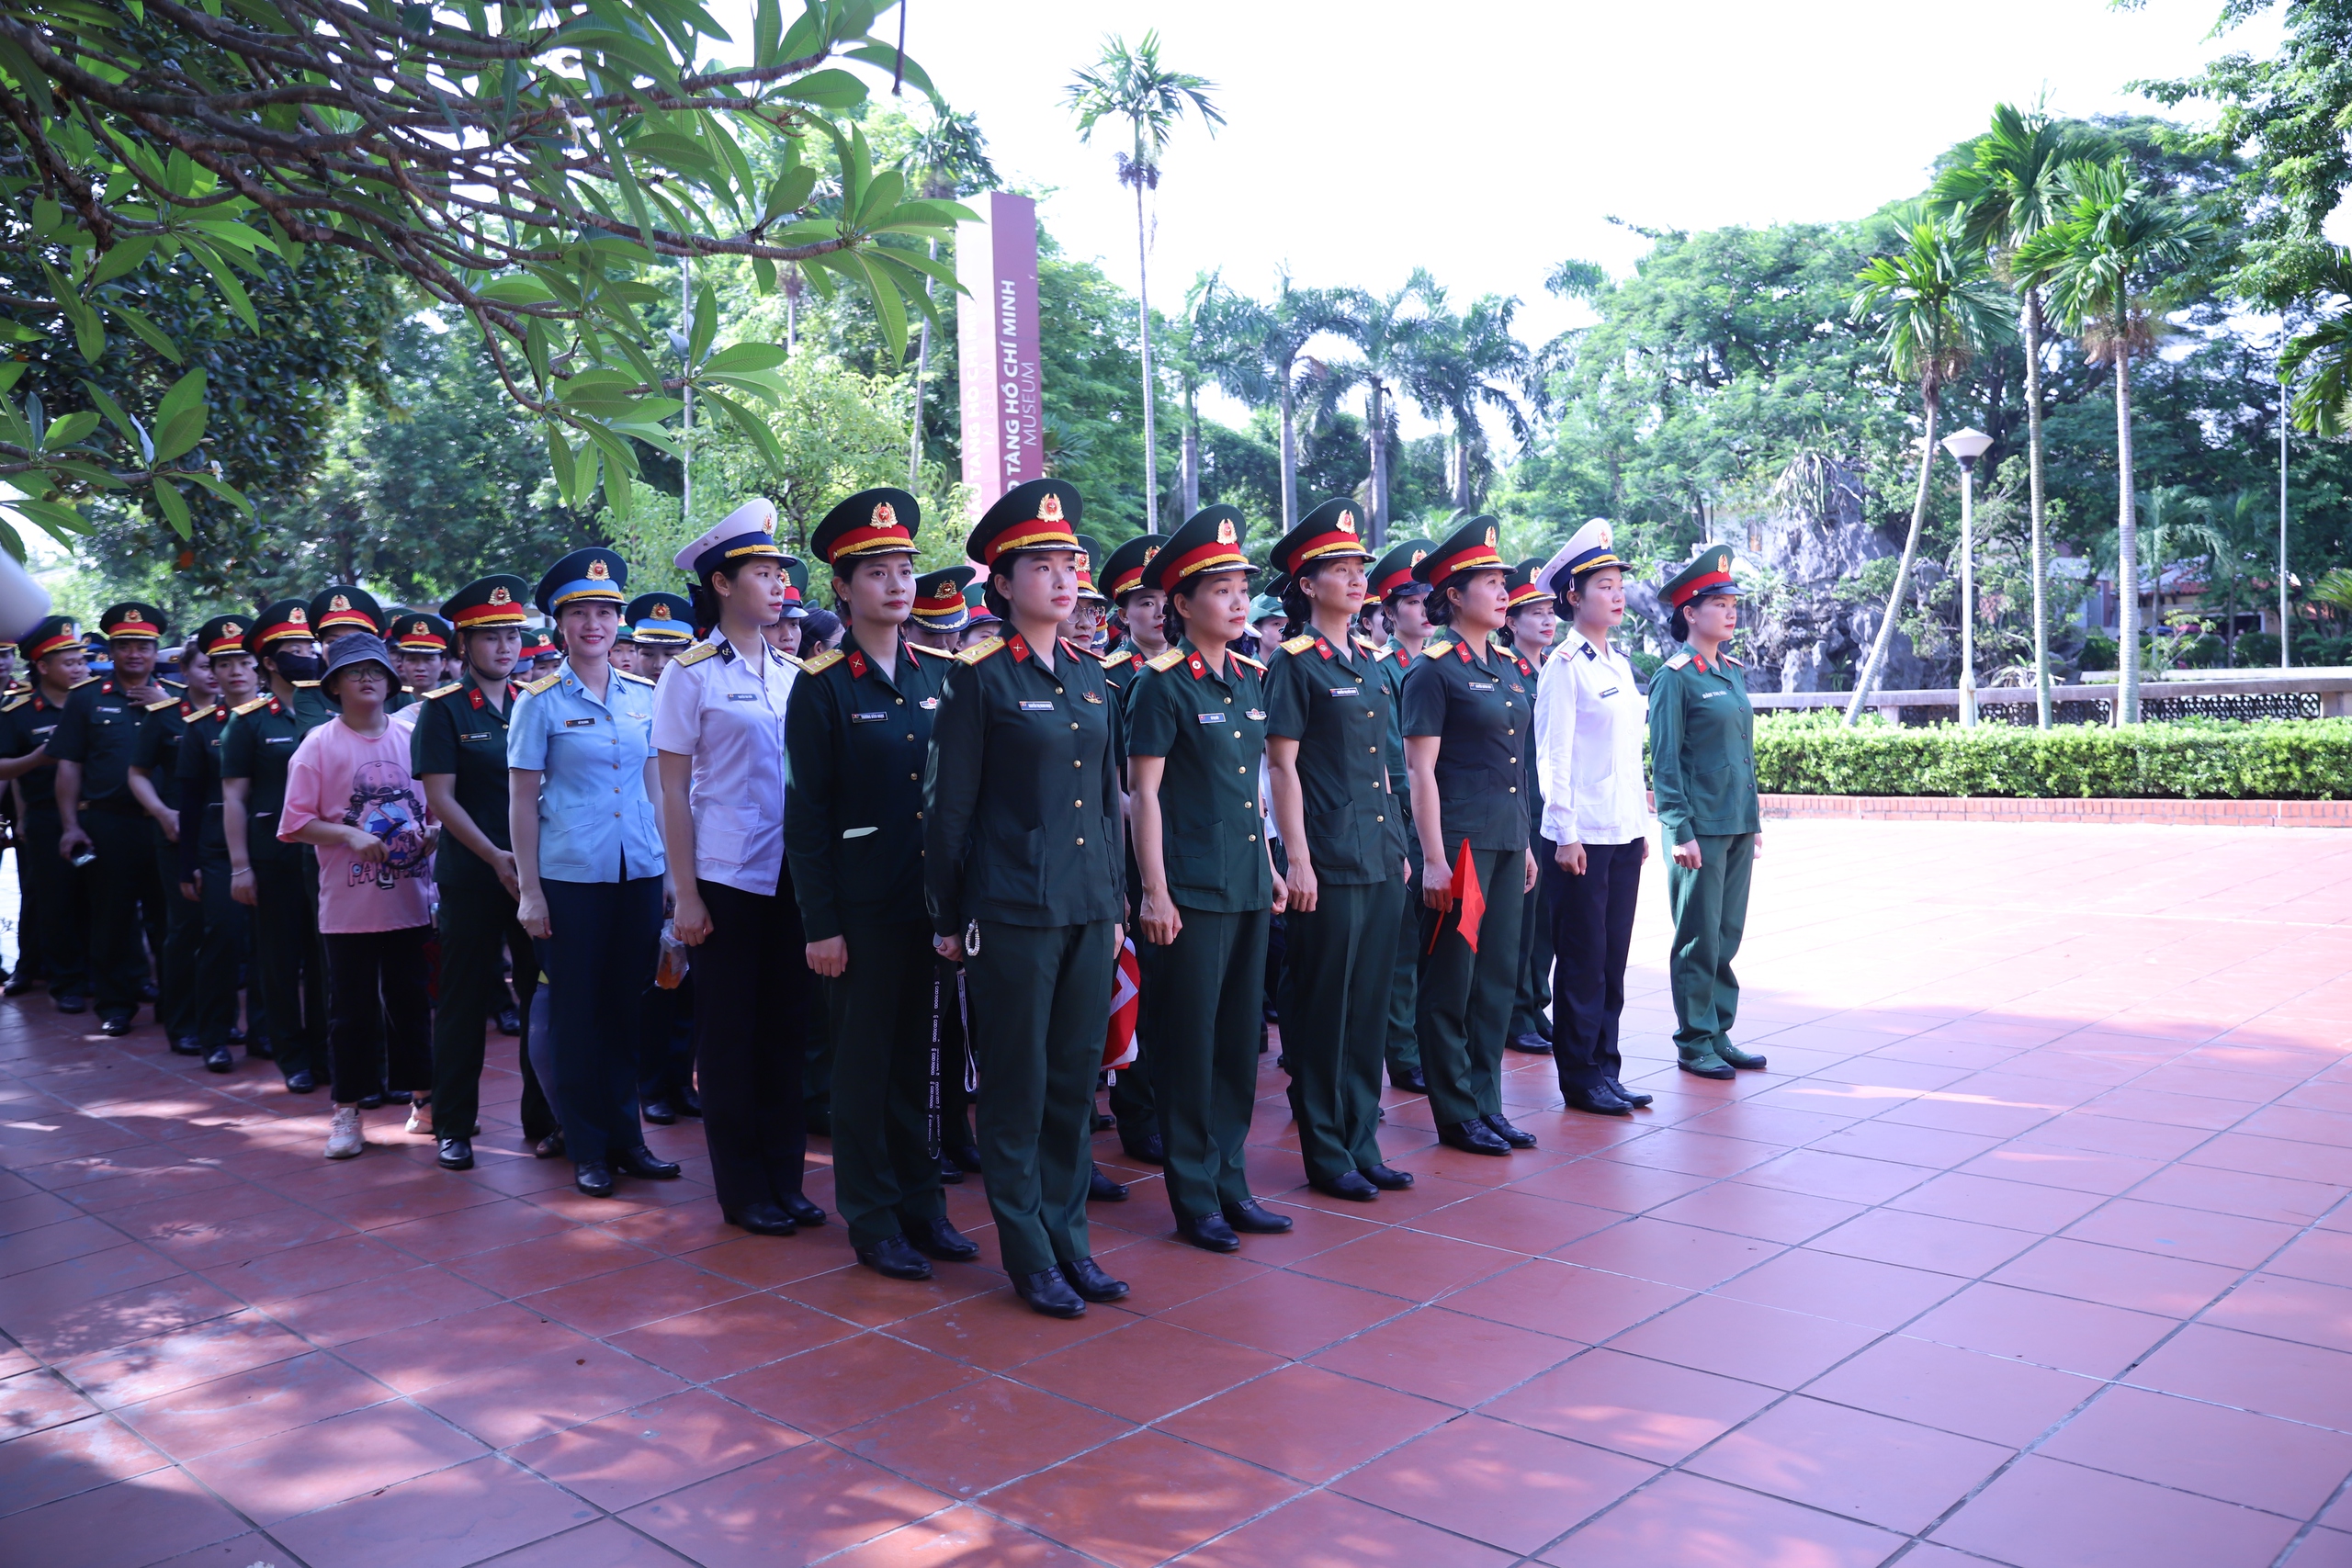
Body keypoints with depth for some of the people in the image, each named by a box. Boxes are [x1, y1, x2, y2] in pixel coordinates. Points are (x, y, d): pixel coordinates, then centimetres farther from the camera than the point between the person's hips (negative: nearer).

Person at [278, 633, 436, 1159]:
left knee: (413, 1002, 12)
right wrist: (350, 834, -19)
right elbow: (295, 823, -5)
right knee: (352, 1009, 5)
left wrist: (433, 831, -7)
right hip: (349, 905, -2)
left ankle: (423, 1096, 23)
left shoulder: (411, 739, 6)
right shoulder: (319, 744, -2)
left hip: (412, 900, 3)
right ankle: (347, 1112, 16)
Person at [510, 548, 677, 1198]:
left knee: (626, 1007, 10)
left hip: (639, 873, 3)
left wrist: (671, 868, 9)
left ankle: (625, 1136, 21)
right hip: (571, 876, -3)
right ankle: (586, 1149, 15)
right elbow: (522, 800, -2)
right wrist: (528, 889, -6)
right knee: (578, 1011, 4)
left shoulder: (643, 696, 8)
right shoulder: (541, 701, -2)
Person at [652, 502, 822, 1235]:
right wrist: (685, 894, -10)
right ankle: (744, 1190, 16)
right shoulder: (691, 674, -4)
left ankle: (786, 1179, 21)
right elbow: (673, 790, -6)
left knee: (787, 1028, 9)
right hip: (726, 877, -4)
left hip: (793, 875, 5)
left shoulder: (792, 674, 9)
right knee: (731, 1035, 5)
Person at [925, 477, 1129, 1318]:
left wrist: (1116, 903, 14)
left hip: (1089, 909, 6)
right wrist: (947, 921, -4)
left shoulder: (1092, 678, 11)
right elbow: (949, 806, -5)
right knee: (1018, 1085, 4)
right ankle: (1028, 1253, 16)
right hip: (1013, 912, -6)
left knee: (1076, 1078, 12)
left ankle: (1068, 1235, 25)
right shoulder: (980, 679, -7)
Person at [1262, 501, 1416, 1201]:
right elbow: (1282, 766, -11)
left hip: (1381, 859, 7)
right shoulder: (1293, 663, -7)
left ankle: (1362, 1143, 22)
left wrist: (1399, 846, 16)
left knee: (1369, 1006, 12)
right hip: (1329, 862, -7)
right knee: (1322, 1009, 2)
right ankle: (1325, 1153, 13)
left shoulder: (1368, 662, 14)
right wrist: (1298, 860, -15)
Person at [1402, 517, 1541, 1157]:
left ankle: (1487, 1104, 21)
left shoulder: (1506, 667, 14)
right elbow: (1422, 771, -13)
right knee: (1451, 981, 2)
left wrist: (1524, 844, 18)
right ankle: (1457, 1114, 11)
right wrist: (1433, 858, -17)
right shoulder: (1433, 670, -10)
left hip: (1506, 840, 8)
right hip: (1459, 841, -8)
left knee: (1498, 975, 11)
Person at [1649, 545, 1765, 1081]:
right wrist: (1680, 831, -16)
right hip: (1701, 829, -7)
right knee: (1699, 939, 1)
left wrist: (1755, 819, 16)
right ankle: (1694, 1042, 11)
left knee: (1728, 935, 12)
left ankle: (1720, 1035, 21)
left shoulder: (1734, 672, 13)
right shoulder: (1674, 677, -9)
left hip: (1738, 826, 7)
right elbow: (1664, 761, -12)